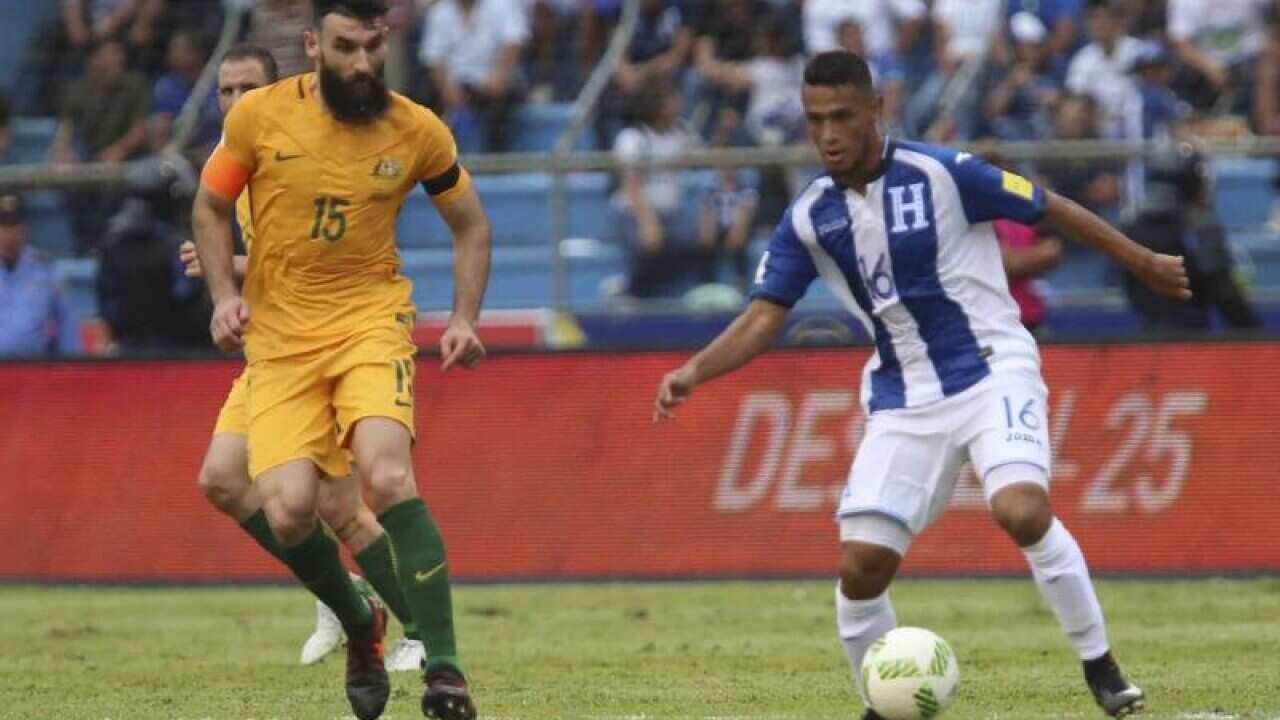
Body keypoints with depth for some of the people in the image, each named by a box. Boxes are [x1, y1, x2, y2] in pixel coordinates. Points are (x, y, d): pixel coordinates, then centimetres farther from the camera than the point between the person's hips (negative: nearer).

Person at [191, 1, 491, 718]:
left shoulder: (417, 131, -3)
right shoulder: (260, 115, -4)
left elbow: (471, 225, 12)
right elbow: (212, 208, 11)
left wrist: (465, 318, 0)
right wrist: (225, 295, -3)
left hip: (371, 320, -1)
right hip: (279, 334, 1)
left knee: (388, 476, -26)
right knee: (290, 509, -15)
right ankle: (361, 625, 17)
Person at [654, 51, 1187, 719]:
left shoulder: (942, 175, -13)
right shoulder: (809, 219, -1)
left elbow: (1052, 209, -2)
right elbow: (763, 318, -2)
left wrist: (1143, 262, 7)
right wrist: (694, 372, -20)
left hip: (992, 371, -4)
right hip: (903, 400, 4)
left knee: (1022, 512, -29)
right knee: (860, 564, -7)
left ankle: (1100, 665, -11)